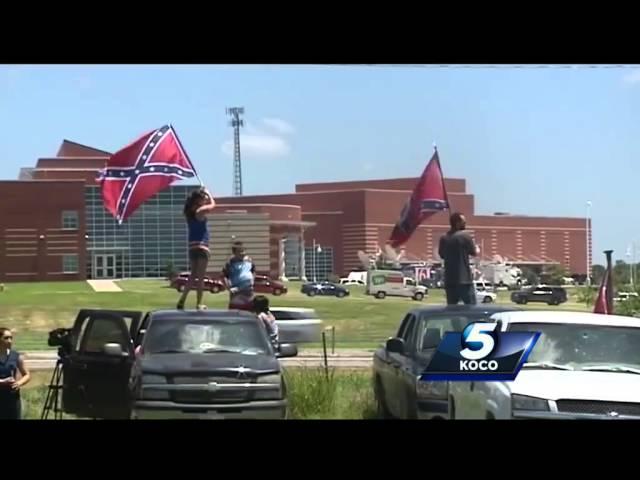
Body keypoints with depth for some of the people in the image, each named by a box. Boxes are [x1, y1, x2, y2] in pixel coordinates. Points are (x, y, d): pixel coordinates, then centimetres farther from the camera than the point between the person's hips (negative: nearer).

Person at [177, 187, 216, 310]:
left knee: (193, 275, 15)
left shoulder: (189, 212, 9)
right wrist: (207, 193, 17)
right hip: (201, 246, -7)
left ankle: (182, 301, 9)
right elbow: (213, 204, 4)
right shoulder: (200, 211, -12)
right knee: (200, 277, -2)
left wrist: (203, 193, 23)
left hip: (192, 246, 7)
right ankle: (199, 304, -1)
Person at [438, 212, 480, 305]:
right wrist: (477, 248, 20)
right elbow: (474, 252, -2)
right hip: (464, 279, -6)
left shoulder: (443, 238, 7)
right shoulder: (464, 236, -9)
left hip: (449, 280, 6)